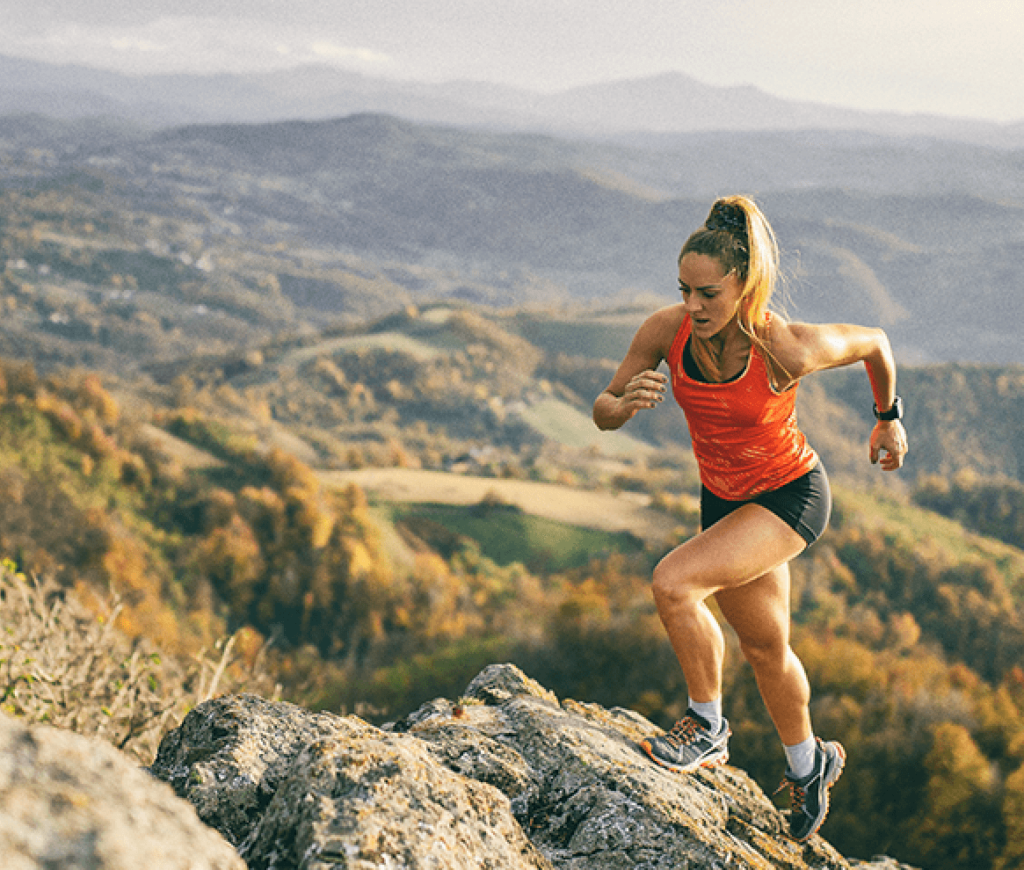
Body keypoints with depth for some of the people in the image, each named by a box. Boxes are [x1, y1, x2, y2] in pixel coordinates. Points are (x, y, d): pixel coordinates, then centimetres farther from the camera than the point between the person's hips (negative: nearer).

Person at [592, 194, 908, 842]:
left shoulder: (789, 348, -30)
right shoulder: (667, 331, -19)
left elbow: (875, 342, -9)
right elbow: (603, 412, -9)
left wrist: (889, 418, 7)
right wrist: (626, 403, -33)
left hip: (792, 496, -5)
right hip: (724, 498, 6)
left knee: (673, 584, -25)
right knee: (765, 647, 20)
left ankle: (707, 728, -2)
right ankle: (809, 764, 46)